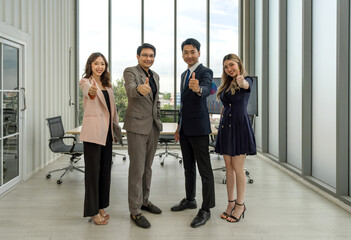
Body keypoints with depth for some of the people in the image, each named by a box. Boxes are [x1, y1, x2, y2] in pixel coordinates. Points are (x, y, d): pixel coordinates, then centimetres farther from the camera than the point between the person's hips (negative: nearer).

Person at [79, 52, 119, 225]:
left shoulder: (107, 85, 16)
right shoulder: (85, 81, -4)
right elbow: (88, 91, -29)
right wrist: (92, 91, -53)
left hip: (107, 131, 7)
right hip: (93, 131, -7)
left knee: (105, 169, 11)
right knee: (93, 170, -2)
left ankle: (101, 206, 25)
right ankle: (92, 211, 9)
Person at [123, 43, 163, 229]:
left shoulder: (155, 76, 14)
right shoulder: (130, 72, -7)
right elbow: (130, 90, -29)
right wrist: (140, 88, -51)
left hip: (153, 126, 7)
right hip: (137, 126, -7)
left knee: (147, 166, 16)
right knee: (137, 169, -3)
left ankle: (144, 200, 31)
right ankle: (135, 210, 7)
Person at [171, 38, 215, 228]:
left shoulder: (205, 72, -9)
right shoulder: (184, 74, 17)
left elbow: (206, 89, -32)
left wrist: (198, 88, -55)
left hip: (198, 128, -8)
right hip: (185, 128, 9)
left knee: (204, 170, -2)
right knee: (188, 167, 18)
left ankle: (206, 209, 7)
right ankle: (190, 200, 33)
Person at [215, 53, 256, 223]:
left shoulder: (247, 80, -4)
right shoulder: (225, 85, 15)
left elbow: (246, 85, -29)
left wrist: (242, 82, -52)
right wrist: (221, 124, 12)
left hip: (240, 126, -6)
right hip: (226, 126, 6)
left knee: (238, 168, -2)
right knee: (228, 167, 9)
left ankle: (240, 204, 12)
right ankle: (231, 203, 20)